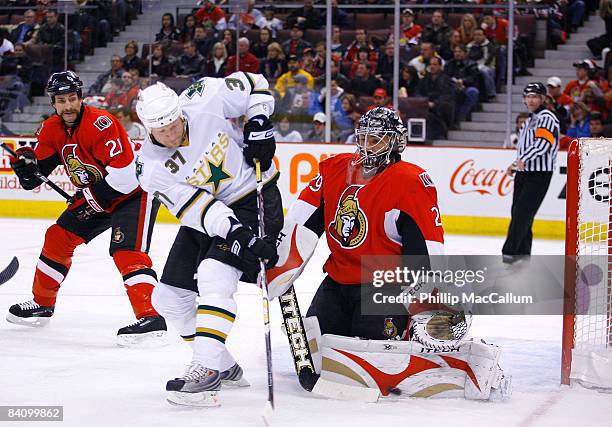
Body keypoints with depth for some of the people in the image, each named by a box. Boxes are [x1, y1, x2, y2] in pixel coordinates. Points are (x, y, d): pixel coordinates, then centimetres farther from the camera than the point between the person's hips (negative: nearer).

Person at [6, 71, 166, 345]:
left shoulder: (100, 124, -28)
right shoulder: (52, 130, -2)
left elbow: (126, 174, -31)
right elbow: (35, 176, 4)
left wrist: (91, 198, -21)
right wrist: (26, 165, -20)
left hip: (136, 192, -9)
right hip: (94, 198, 9)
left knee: (126, 251, -26)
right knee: (59, 237, 9)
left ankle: (150, 318, -35)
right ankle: (42, 304, 25)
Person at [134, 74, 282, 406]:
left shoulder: (205, 99, -20)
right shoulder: (150, 166, -16)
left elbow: (252, 83, -2)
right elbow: (195, 208, -22)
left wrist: (259, 125, -14)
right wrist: (237, 234, -35)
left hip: (253, 198, -5)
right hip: (206, 216, 5)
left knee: (213, 277, -25)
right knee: (169, 297, 4)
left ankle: (206, 370, -25)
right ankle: (223, 367, 19)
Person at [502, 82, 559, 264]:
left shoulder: (547, 118, -10)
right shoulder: (530, 120, 22)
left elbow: (542, 143, -25)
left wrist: (522, 160, -32)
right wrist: (515, 165, 20)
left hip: (539, 174, -10)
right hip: (524, 173, 10)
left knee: (523, 212, -14)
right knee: (517, 211, 10)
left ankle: (510, 252, -17)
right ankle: (523, 251, 18)